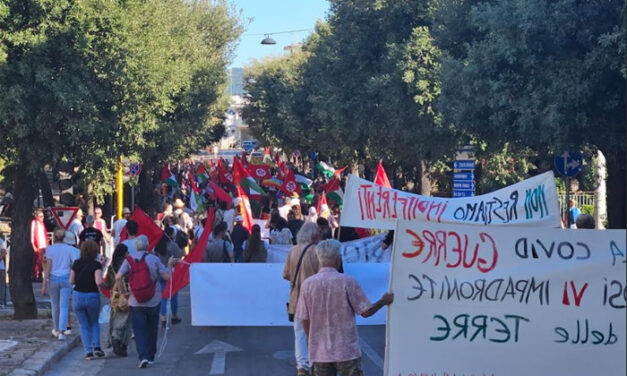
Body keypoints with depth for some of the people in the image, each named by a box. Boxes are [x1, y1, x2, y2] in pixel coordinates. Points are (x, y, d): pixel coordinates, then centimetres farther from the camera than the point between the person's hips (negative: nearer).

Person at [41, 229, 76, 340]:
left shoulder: (50, 249, -2)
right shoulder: (70, 249, 1)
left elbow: (48, 266, -8)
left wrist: (44, 284, -7)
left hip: (53, 278, 0)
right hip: (66, 279, 0)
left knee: (55, 306, 15)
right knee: (64, 306, -1)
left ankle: (56, 330, 29)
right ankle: (62, 331, -14)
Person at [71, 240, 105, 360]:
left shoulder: (76, 263, 0)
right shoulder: (96, 265, -11)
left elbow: (71, 281, 3)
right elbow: (98, 282, -21)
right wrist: (102, 280, 0)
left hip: (78, 296, 2)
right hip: (93, 296, -1)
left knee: (84, 325, 11)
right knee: (94, 322, 21)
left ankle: (88, 351, 2)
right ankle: (96, 346, 6)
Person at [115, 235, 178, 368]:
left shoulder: (129, 259, -5)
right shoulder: (154, 259, -6)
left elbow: (118, 277, -14)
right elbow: (167, 276, -6)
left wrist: (123, 291, 0)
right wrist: (170, 265, 12)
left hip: (136, 302, -1)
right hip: (153, 301, 1)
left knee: (139, 330, 1)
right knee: (152, 329, 16)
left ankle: (143, 356, -16)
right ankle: (151, 357, 24)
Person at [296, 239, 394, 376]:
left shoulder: (307, 284, -3)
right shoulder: (347, 282, -11)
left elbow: (305, 320, 2)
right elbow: (366, 312, -6)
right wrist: (384, 301, 12)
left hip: (319, 353, 3)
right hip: (347, 351, -3)